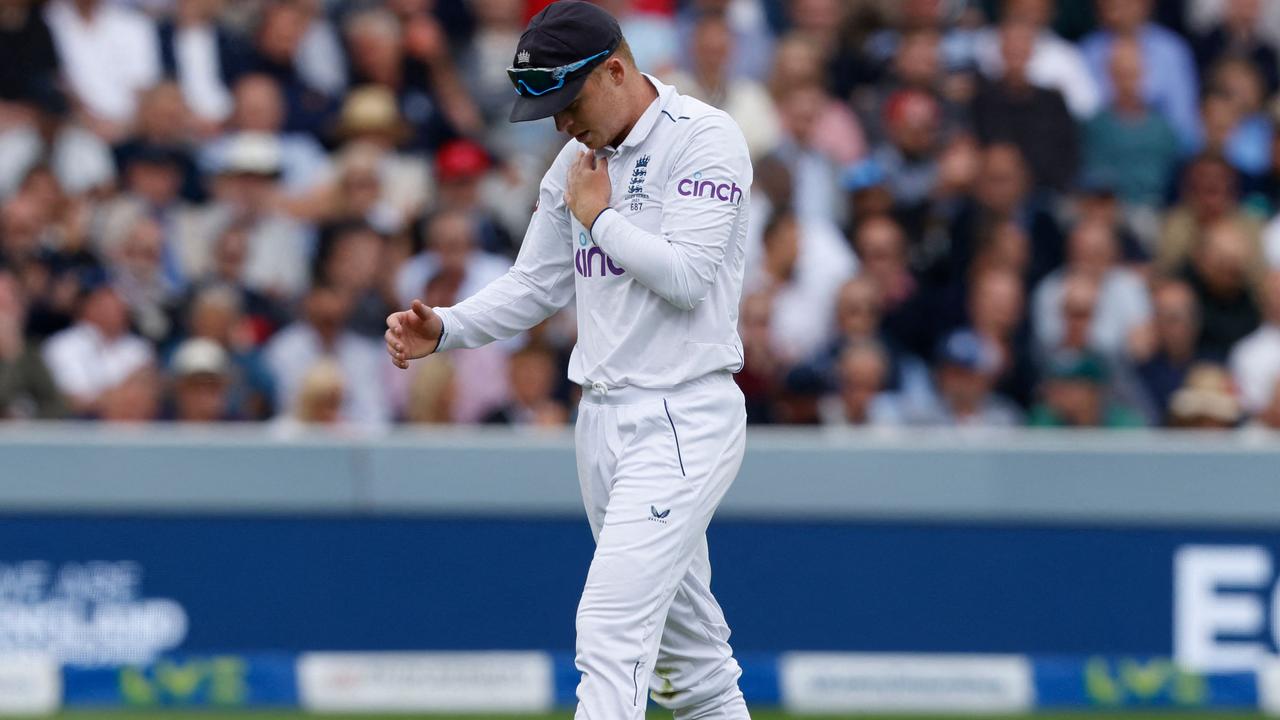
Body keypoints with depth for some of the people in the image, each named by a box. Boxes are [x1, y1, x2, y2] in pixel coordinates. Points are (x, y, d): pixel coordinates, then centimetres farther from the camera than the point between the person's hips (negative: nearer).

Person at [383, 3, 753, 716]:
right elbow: (537, 285, 17)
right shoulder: (582, 157, 14)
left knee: (611, 636, -18)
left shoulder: (704, 137, -11)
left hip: (684, 417, -8)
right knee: (687, 653, 13)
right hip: (604, 415, 8)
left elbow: (686, 276, -21)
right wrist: (441, 329, 1)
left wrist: (599, 214, -9)